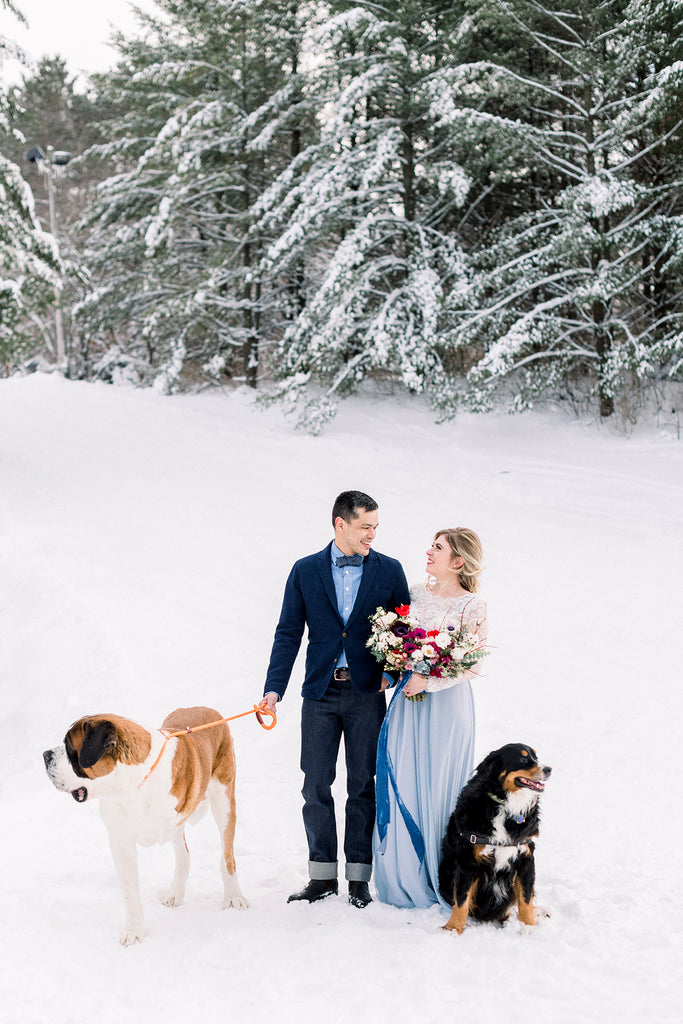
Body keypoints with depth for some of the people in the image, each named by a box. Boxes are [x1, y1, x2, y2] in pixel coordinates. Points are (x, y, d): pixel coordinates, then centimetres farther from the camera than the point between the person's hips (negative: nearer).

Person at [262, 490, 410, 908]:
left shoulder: (389, 570, 2)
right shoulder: (306, 571, 3)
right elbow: (289, 633, 1)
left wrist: (393, 672, -4)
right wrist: (274, 688, -7)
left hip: (367, 693, -1)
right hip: (320, 691, 1)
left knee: (362, 785, 5)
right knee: (316, 786, 4)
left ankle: (359, 876, 14)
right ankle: (322, 875, 15)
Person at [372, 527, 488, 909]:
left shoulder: (472, 606, -7)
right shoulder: (417, 593, 9)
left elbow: (472, 666, -11)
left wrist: (429, 682, -18)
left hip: (446, 703, -5)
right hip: (409, 700, 5)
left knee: (439, 786, 0)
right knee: (402, 783, 4)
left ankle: (441, 880, 14)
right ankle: (406, 876, 16)